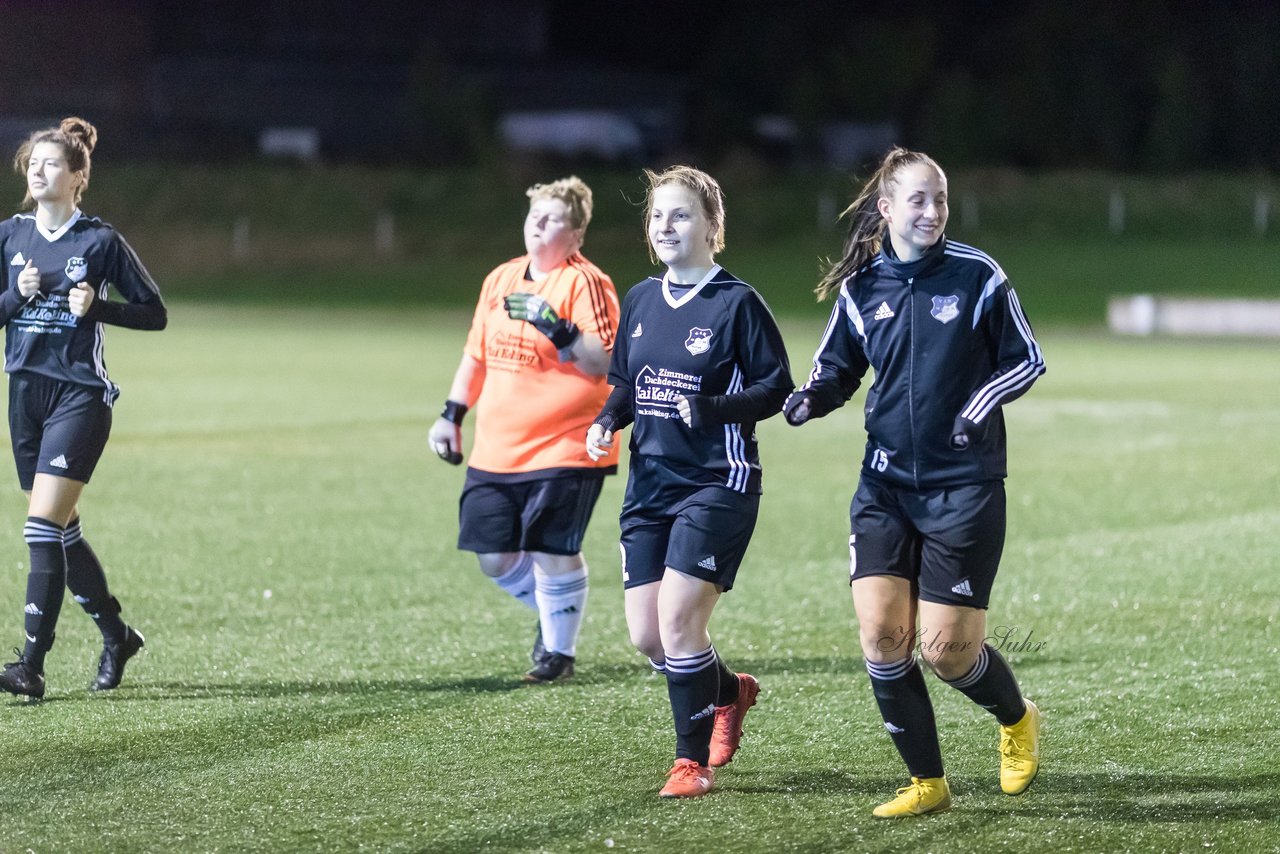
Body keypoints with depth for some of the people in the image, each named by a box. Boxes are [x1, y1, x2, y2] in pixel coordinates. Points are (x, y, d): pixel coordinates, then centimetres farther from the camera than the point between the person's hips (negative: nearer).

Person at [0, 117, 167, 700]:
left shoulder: (100, 241, -4)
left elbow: (155, 313, 0)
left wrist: (96, 306, -14)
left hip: (80, 395, -6)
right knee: (61, 530, 12)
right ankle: (116, 635, 31)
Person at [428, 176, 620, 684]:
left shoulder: (585, 284, -9)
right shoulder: (502, 279, 12)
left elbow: (602, 366, -18)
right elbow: (477, 353, 23)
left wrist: (557, 329, -30)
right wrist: (452, 414, 19)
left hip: (564, 448, -7)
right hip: (496, 450, 7)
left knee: (553, 553, -6)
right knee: (493, 556, 6)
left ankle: (559, 649, 13)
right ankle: (550, 617, 32)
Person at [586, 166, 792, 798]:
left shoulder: (736, 302, -8)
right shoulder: (640, 301, 10)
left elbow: (776, 389, -8)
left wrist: (710, 409, -23)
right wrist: (606, 422, 0)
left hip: (717, 484, -6)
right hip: (650, 484, 6)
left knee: (677, 621, -14)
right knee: (645, 634, 4)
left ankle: (693, 762, 0)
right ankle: (729, 693, 34)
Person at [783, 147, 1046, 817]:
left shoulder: (977, 276, -5)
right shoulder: (860, 289, 3)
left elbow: (1026, 359, 3)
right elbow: (836, 369, 14)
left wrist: (976, 410, -13)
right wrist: (810, 400, -8)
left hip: (963, 484, -3)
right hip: (886, 483, 3)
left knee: (945, 647, -5)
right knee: (880, 631, -8)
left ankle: (1017, 718, 29)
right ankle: (926, 782, 7)